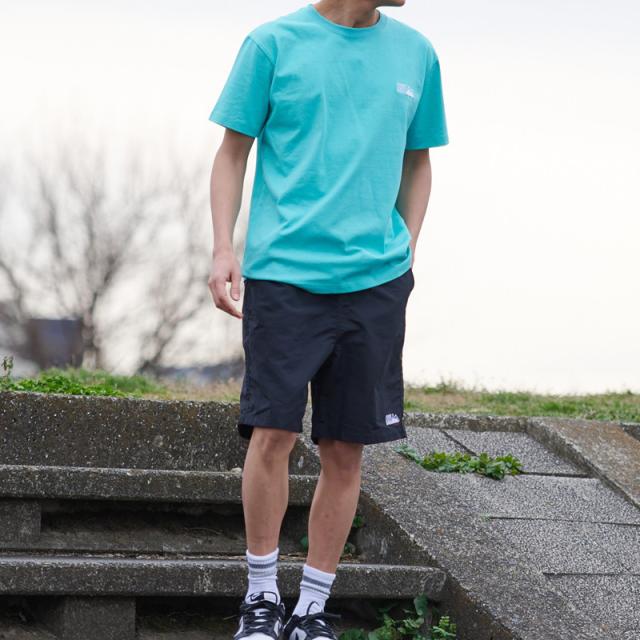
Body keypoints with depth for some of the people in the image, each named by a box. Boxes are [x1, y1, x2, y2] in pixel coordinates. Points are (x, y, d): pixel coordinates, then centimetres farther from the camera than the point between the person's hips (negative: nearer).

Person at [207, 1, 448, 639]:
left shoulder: (415, 53, 10)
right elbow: (233, 153, 5)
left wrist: (403, 252, 9)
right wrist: (223, 249, -5)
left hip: (375, 281, 3)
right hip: (283, 272, -3)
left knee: (345, 449, 3)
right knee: (272, 432, -9)